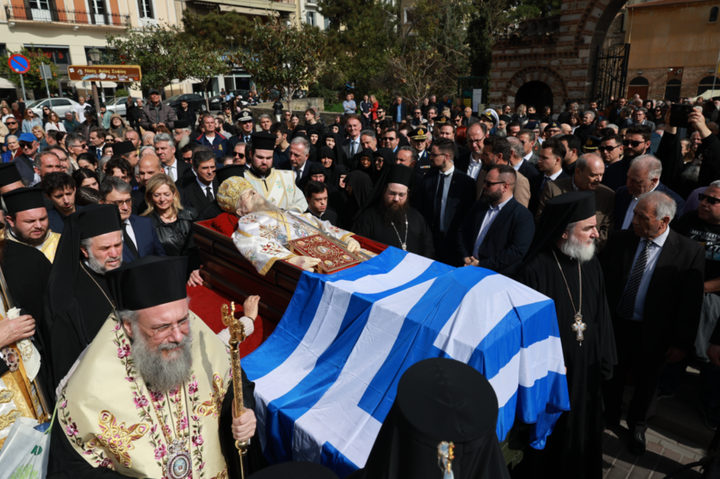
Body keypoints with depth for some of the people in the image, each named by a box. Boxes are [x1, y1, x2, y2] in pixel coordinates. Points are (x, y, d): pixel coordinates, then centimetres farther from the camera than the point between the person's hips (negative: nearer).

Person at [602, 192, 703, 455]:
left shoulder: (690, 251, -16)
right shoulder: (620, 240, -9)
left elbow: (691, 303, -11)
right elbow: (602, 281, -3)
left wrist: (681, 343, -9)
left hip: (653, 334, -1)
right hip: (615, 325, 2)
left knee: (645, 383, 21)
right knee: (612, 377, 21)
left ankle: (637, 426, 48)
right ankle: (610, 417, 49)